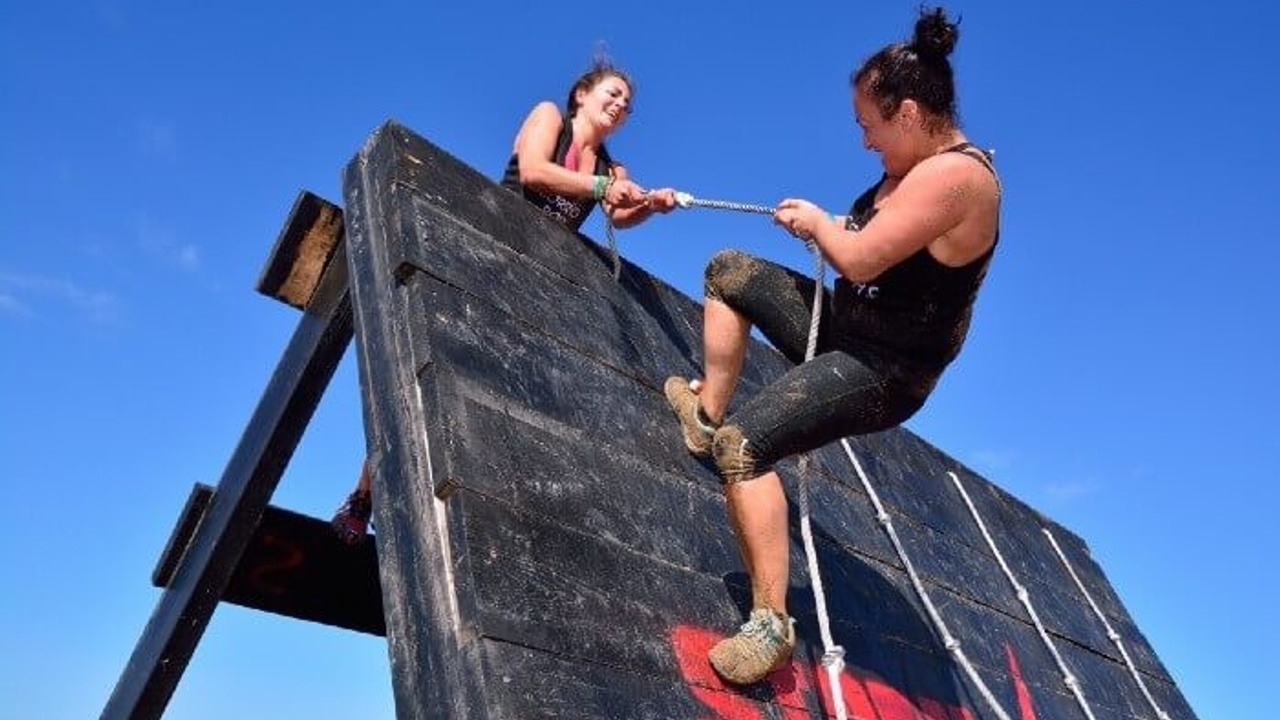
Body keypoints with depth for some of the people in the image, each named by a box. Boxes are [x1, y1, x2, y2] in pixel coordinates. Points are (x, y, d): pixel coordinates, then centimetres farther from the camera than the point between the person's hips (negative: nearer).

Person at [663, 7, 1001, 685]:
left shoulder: (954, 174, -25)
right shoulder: (919, 162, 6)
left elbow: (859, 259, -26)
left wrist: (819, 221, -6)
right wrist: (823, 223, 5)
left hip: (882, 371, -11)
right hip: (846, 325, 11)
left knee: (745, 444, -28)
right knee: (727, 270, 16)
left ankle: (772, 624, -18)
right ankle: (706, 416, 22)